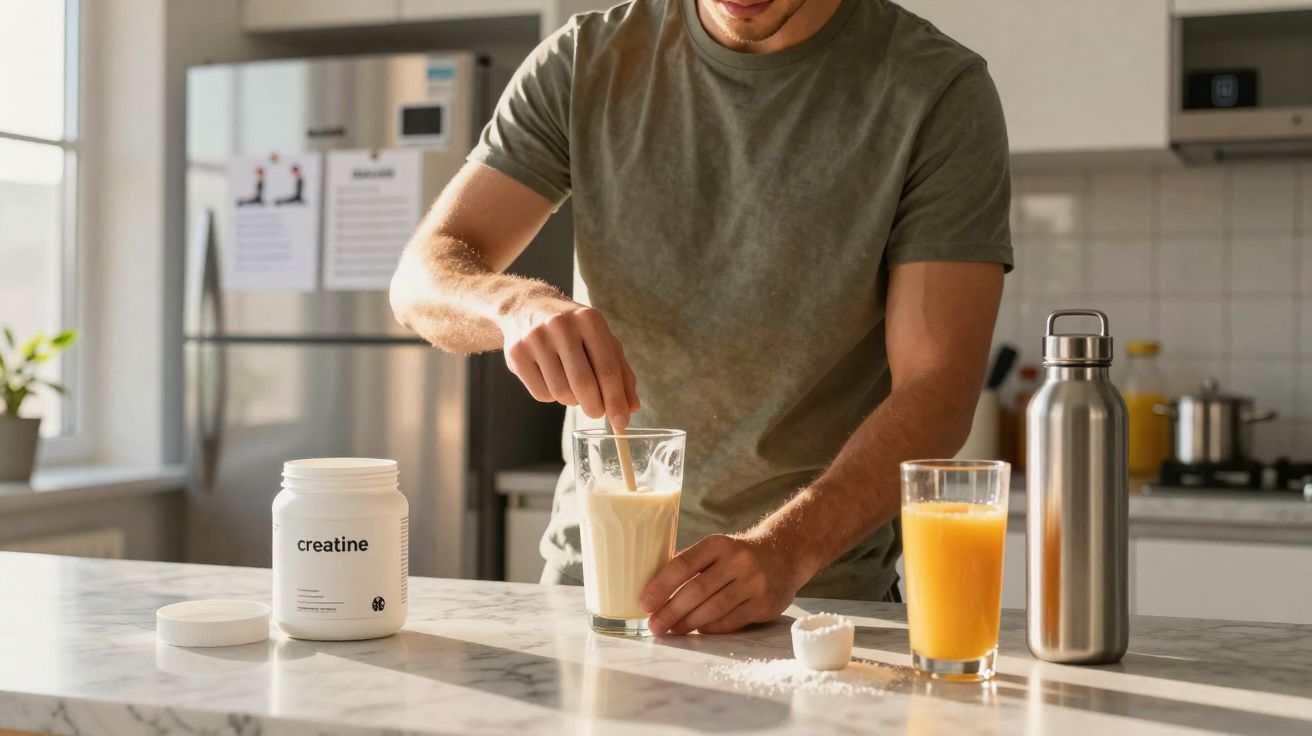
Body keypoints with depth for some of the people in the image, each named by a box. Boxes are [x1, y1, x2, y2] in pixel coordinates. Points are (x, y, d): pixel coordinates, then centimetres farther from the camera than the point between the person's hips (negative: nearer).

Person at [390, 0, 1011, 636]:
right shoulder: (586, 61, 3)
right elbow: (422, 279, 0)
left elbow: (936, 387, -13)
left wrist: (784, 550, -28)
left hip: (817, 585, -2)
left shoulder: (940, 92, -6)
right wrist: (517, 304, -23)